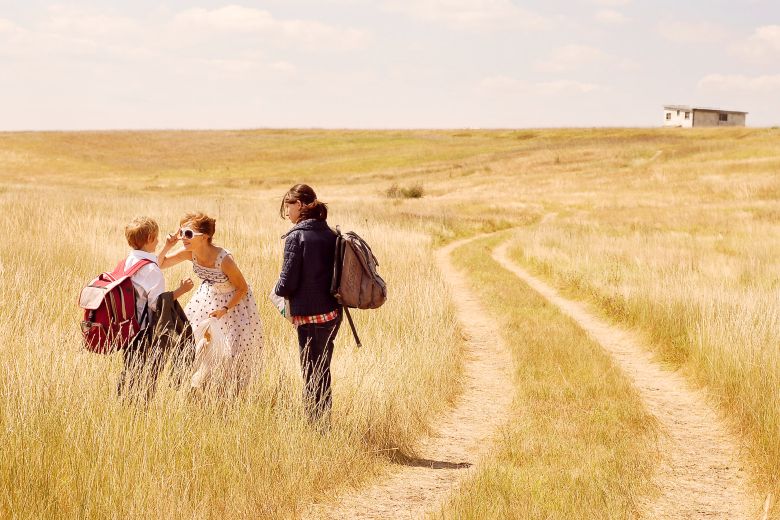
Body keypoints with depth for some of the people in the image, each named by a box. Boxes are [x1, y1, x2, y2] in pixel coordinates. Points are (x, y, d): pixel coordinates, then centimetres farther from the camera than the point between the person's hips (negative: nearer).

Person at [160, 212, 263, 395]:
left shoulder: (224, 259, -35)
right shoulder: (190, 253, -20)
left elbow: (242, 288, -21)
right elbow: (160, 264, -9)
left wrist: (225, 310, -28)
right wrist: (167, 247, -27)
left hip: (234, 300, -6)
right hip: (208, 297, 6)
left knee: (230, 351, -5)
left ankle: (228, 393, 18)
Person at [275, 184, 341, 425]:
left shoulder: (296, 236, -14)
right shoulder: (330, 234, 5)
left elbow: (288, 282, -14)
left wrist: (277, 291, 7)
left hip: (310, 317, -7)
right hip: (333, 313, 7)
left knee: (312, 375, 2)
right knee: (323, 371, 18)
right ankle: (325, 421, 27)